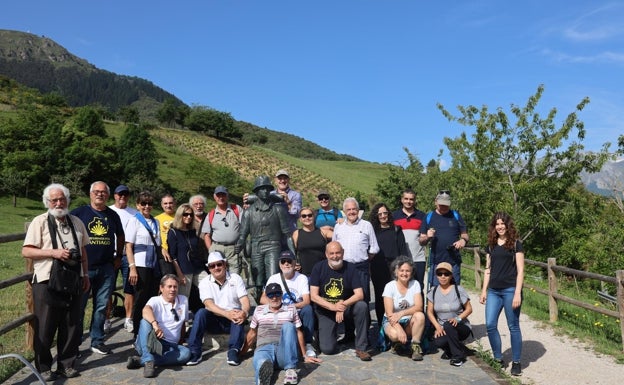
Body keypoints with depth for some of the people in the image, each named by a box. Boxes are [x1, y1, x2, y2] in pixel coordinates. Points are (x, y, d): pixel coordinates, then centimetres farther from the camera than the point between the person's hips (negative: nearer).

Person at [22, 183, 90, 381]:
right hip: (47, 282, -4)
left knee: (71, 326, 9)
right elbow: (26, 251, -8)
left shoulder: (76, 222, 12)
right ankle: (43, 368, 18)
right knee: (45, 328, 4)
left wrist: (85, 274, 14)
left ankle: (67, 364, 22)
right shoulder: (40, 221, -3)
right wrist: (53, 252, -19)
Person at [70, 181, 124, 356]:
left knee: (101, 306, 9)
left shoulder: (113, 215, 10)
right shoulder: (78, 213, -1)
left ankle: (97, 341, 20)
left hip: (106, 269, 3)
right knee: (78, 306, 3)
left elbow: (120, 236, 24)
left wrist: (118, 256, 17)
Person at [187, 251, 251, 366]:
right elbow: (209, 304, -14)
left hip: (232, 322, 0)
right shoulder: (205, 283, 2)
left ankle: (233, 351, -37)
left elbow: (245, 301, -8)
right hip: (214, 320, 1)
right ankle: (194, 352, -27)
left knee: (239, 315, -32)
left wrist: (244, 312, -32)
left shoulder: (236, 279, 3)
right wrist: (227, 314, -32)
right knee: (201, 312, -28)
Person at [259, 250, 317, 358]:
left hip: (298, 314, -1)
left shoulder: (302, 278, -3)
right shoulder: (274, 278, 1)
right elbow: (263, 299, -9)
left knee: (308, 309, -32)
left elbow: (307, 301, -14)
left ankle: (308, 344, -20)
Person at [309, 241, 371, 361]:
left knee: (362, 306, -31)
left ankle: (361, 348, -18)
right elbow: (313, 296, -14)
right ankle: (332, 332, 23)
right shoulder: (318, 268, -10)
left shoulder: (350, 268, -8)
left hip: (346, 307, 1)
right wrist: (333, 307, -27)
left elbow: (359, 295, -13)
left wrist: (343, 305, -30)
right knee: (327, 349, -13)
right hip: (325, 310, -1)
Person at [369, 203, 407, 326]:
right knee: (379, 297, 5)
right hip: (377, 269, 1)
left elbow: (403, 249, 7)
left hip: (393, 267, -1)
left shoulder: (396, 230, 9)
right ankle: (381, 325, 13)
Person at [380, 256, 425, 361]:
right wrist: (400, 330, -32)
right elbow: (389, 313, -17)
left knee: (420, 315, -29)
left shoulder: (415, 284, -4)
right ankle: (397, 344, 3)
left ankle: (415, 346, -15)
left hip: (409, 322, 2)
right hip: (392, 321, -2)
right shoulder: (389, 286, -11)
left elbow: (419, 307, -15)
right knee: (395, 334, -34)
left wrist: (401, 313, -30)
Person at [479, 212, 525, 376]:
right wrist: (484, 291, 10)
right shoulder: (491, 245, 11)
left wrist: (517, 293, -13)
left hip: (510, 290, -4)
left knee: (513, 326, 4)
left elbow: (520, 270, -6)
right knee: (490, 325, 0)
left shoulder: (515, 244, -2)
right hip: (494, 291, 5)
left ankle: (516, 362, 16)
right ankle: (498, 359, 16)